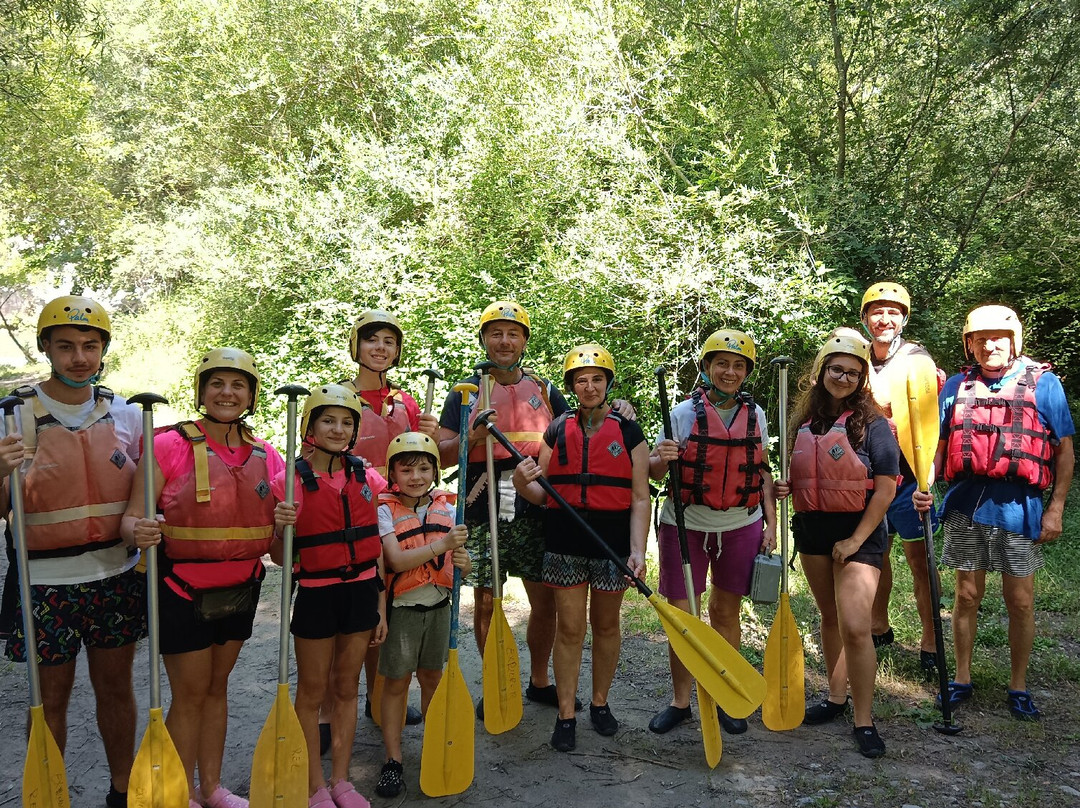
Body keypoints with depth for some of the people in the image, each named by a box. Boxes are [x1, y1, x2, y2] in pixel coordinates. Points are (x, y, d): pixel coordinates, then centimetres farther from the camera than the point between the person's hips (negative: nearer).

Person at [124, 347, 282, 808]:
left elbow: (270, 540, 8)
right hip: (183, 591, -4)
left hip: (240, 590, 5)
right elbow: (131, 519, -15)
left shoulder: (265, 457, 2)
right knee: (190, 694, 4)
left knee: (217, 687, 17)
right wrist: (140, 532, -37)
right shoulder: (170, 446, -13)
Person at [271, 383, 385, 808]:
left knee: (346, 688, 15)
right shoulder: (288, 482, -9)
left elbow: (376, 548, 8)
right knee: (312, 692, 9)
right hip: (316, 594, -3)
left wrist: (381, 606, 8)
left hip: (361, 592, 3)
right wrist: (280, 529, -25)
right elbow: (280, 558, -3)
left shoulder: (367, 479, 1)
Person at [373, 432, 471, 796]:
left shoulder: (446, 509, 3)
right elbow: (396, 561, -22)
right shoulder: (385, 511, -9)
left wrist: (463, 562, -19)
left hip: (438, 605, 4)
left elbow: (459, 564, 5)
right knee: (396, 682, 5)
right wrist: (441, 545, -31)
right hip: (402, 606, -3)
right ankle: (393, 759, 16)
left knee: (432, 678, 14)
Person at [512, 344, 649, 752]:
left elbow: (640, 499, -1)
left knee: (606, 624, 13)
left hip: (613, 540, 0)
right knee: (569, 627, 4)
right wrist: (522, 483, -16)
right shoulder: (557, 431, 5)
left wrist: (637, 549, -11)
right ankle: (566, 715, 15)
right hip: (565, 540, 1)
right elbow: (542, 495, 6)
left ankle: (600, 703, 31)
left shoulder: (628, 432, 0)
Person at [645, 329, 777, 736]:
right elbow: (655, 471, -2)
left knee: (726, 612, 12)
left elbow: (763, 472, 12)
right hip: (686, 524, -2)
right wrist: (661, 458, -24)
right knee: (681, 615, 2)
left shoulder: (754, 414, 4)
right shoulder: (684, 412, -4)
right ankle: (680, 700, 18)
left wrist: (771, 523, 6)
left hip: (741, 526, 2)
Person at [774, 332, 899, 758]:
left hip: (858, 531, -5)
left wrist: (856, 539, -14)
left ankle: (864, 721, 2)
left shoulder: (871, 423, -9)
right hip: (811, 528, 6)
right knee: (830, 617, 17)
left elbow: (886, 488, -11)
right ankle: (836, 696, 32)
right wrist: (785, 487, -2)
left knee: (855, 627, -11)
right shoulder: (805, 420, 8)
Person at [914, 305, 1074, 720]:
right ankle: (962, 679, 25)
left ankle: (1018, 687, 23)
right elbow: (938, 444, 10)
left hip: (1018, 507, -2)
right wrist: (923, 486, -7)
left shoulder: (1043, 382, -1)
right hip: (966, 504, 2)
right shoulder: (957, 386, 6)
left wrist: (1056, 508, -4)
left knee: (1020, 601, 7)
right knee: (967, 594, 10)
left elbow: (1064, 450, 1)